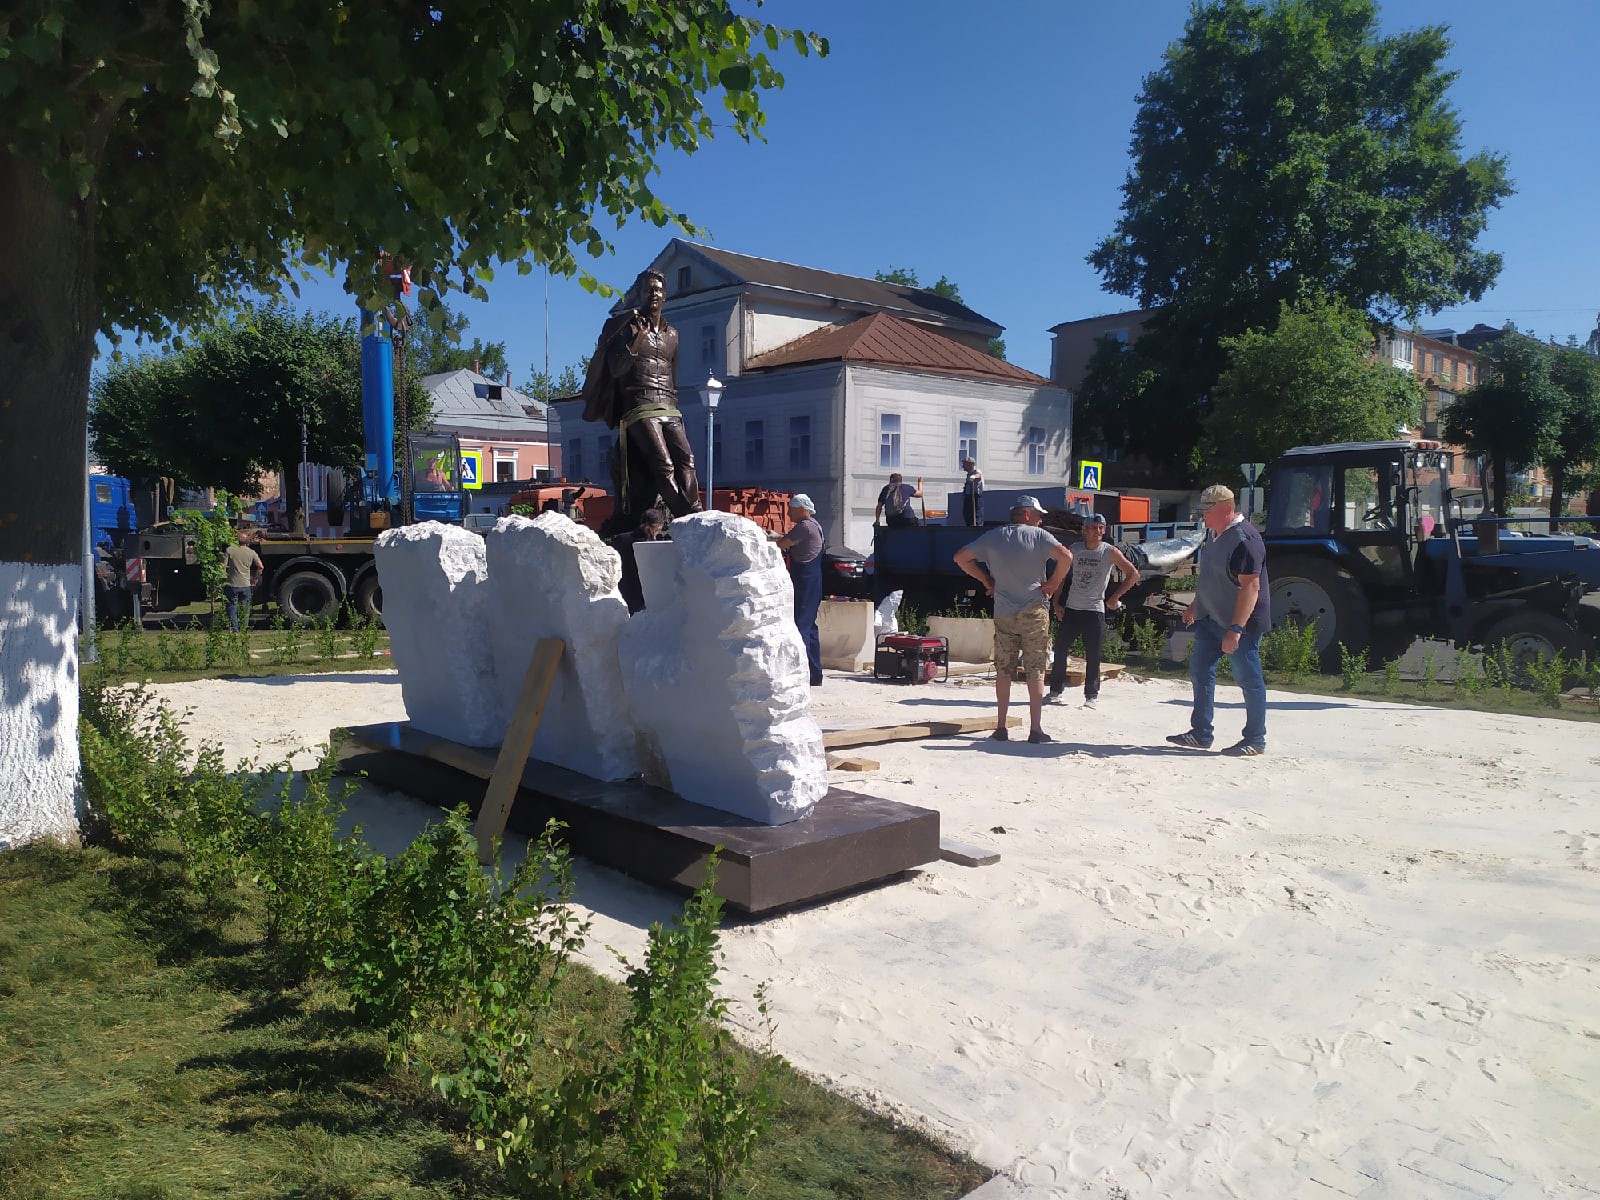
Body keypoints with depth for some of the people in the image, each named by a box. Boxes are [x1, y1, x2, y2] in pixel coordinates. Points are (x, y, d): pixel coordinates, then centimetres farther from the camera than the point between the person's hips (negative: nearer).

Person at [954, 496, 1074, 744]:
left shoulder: (992, 537, 7)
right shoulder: (1039, 536, -5)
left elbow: (961, 557, 8)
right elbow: (1065, 556, -19)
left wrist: (986, 580, 9)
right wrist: (1054, 583, -6)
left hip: (1003, 613, 3)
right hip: (1035, 612, -3)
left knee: (1003, 671, 9)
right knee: (1036, 671, 2)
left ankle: (1001, 727, 10)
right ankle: (1035, 729, 2)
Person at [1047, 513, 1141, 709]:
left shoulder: (1110, 552, -3)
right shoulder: (1074, 551, 5)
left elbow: (1133, 574, -3)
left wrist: (1115, 597, -6)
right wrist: (1057, 603, 4)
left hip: (1095, 610, -3)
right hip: (1070, 609, 3)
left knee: (1093, 656, -1)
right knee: (1060, 651, 3)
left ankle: (1092, 695, 9)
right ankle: (1056, 690, 15)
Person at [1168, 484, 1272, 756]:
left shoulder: (1244, 539, -20)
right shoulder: (1218, 536, 10)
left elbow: (1251, 586, -25)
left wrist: (1235, 629, -29)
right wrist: (1195, 605, 28)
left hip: (1239, 622, -10)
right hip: (1211, 619, 10)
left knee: (1248, 679, 0)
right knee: (1200, 670, 11)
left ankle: (1255, 741, 11)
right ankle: (1201, 734, 20)